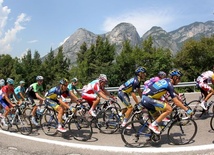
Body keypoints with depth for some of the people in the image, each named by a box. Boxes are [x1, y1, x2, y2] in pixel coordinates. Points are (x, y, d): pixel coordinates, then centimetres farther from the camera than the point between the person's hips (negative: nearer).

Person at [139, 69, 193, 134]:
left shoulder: (165, 80, 15)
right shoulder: (169, 85, -11)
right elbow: (176, 102, -13)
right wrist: (187, 110, -7)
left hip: (144, 98, 9)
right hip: (148, 99, -9)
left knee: (157, 118, 18)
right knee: (169, 109, -12)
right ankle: (153, 125, -8)